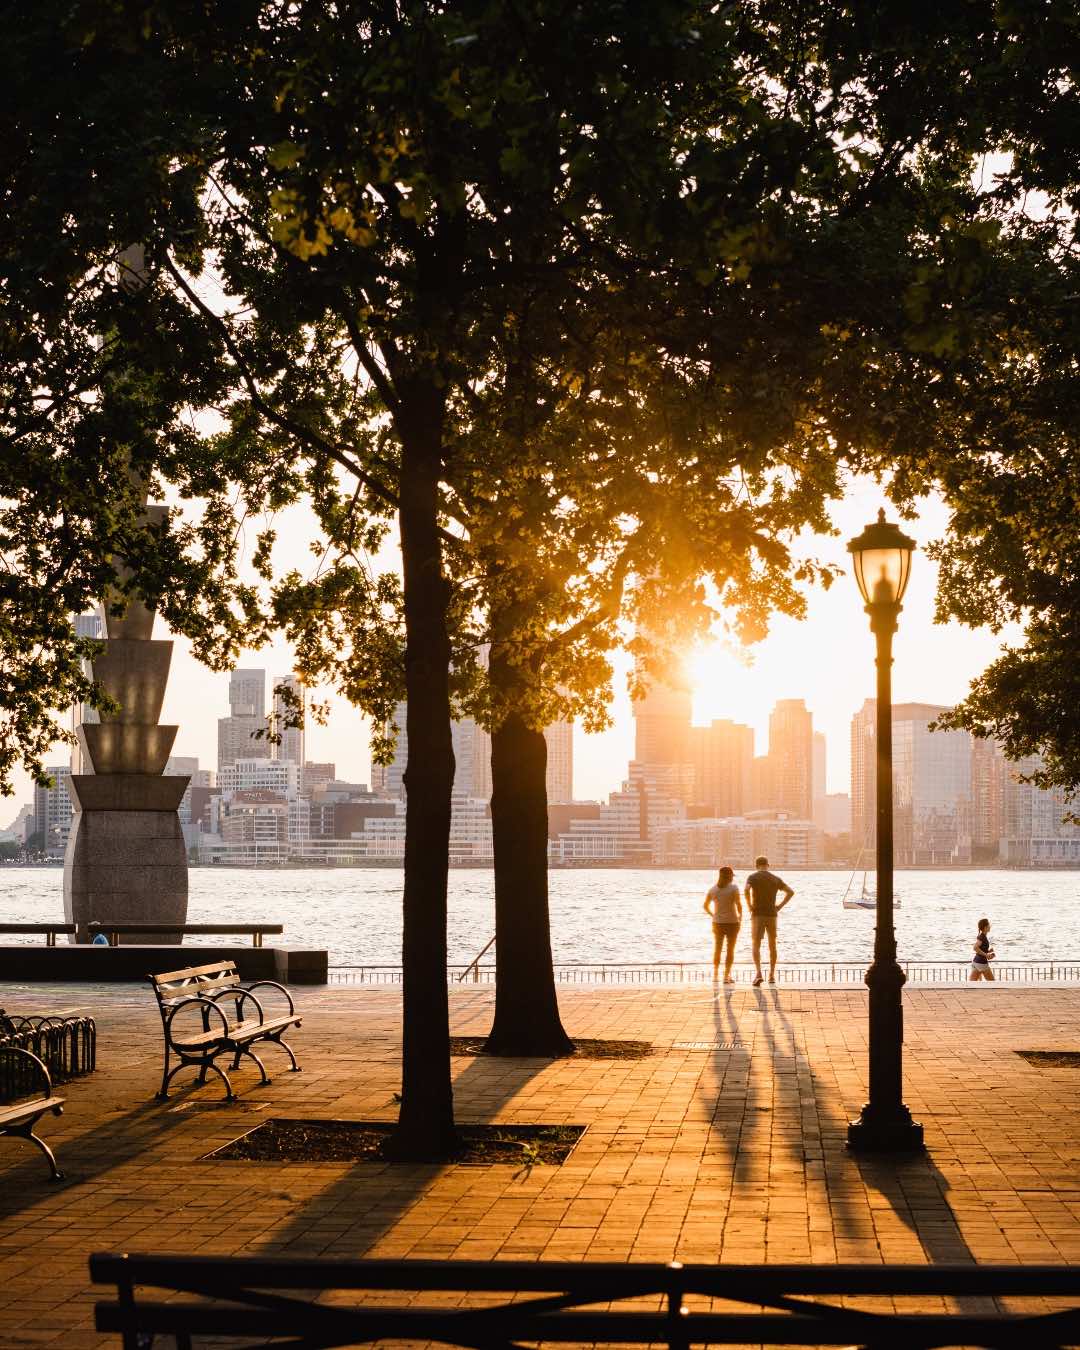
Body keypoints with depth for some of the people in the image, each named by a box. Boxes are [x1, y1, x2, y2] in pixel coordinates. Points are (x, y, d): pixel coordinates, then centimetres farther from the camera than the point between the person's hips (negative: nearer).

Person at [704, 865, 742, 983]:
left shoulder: (712, 889, 0)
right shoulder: (733, 888, -12)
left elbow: (706, 906, 6)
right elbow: (738, 904, -18)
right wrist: (740, 916, -1)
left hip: (717, 923, 3)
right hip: (732, 922, -3)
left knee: (717, 949, 19)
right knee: (730, 950, 6)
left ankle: (715, 973, 29)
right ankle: (726, 976, 1)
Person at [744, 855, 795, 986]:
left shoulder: (752, 877, -1)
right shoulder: (776, 879, 9)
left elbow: (747, 890, -22)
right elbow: (790, 892, 3)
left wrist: (749, 906, -11)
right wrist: (780, 906, 4)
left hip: (757, 915, -3)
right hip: (772, 915, 3)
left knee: (756, 945, -2)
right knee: (772, 945, 14)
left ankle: (758, 972, -22)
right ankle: (772, 975, 15)